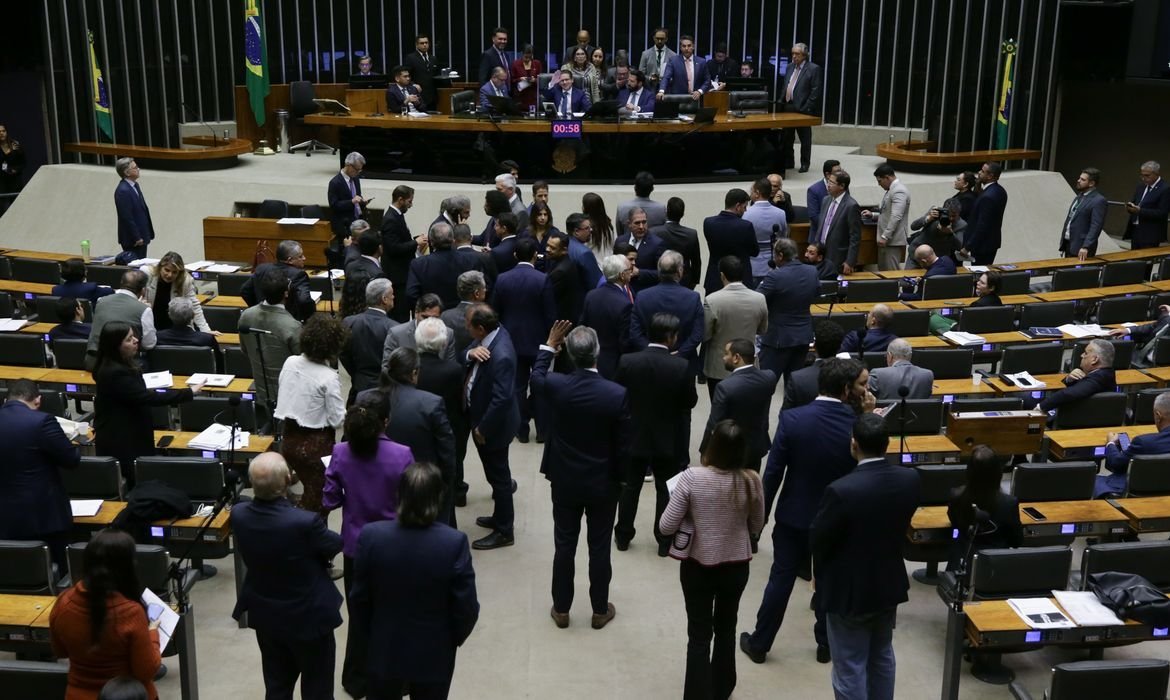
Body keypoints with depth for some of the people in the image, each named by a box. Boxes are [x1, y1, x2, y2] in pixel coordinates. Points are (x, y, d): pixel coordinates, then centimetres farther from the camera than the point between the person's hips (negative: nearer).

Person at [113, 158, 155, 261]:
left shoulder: (134, 185, 9)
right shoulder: (123, 191, -21)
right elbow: (127, 217, -21)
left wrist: (144, 235, 15)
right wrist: (137, 238, -18)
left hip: (141, 237, 9)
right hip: (133, 241, -9)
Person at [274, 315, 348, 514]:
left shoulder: (290, 363, -3)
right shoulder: (329, 377, -20)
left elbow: (284, 399, 8)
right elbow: (337, 420, -16)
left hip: (289, 439, 6)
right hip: (316, 445, -6)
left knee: (309, 487, 23)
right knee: (316, 498, 9)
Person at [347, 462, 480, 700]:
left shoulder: (371, 536, -19)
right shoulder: (454, 543, -24)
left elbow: (359, 600, -8)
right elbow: (466, 608, -16)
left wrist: (365, 640, 10)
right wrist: (454, 639, 5)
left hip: (383, 651, 2)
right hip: (433, 656, -1)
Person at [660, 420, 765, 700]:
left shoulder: (692, 477, -21)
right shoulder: (751, 481, -14)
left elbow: (666, 526, -16)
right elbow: (756, 528, 1)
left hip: (698, 566, -3)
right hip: (736, 566, 3)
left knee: (699, 634, 12)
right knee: (726, 628, 24)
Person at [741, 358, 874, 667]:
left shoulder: (792, 419, -18)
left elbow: (773, 472, -12)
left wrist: (761, 513, -1)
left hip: (793, 515, 0)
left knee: (781, 579, 12)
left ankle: (759, 643, 23)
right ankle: (825, 644, 32)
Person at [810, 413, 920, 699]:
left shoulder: (841, 490, -29)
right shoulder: (909, 479, -13)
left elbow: (817, 539, -15)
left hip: (849, 590, -6)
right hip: (890, 584, 6)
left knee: (850, 668, 8)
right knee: (882, 656, 25)